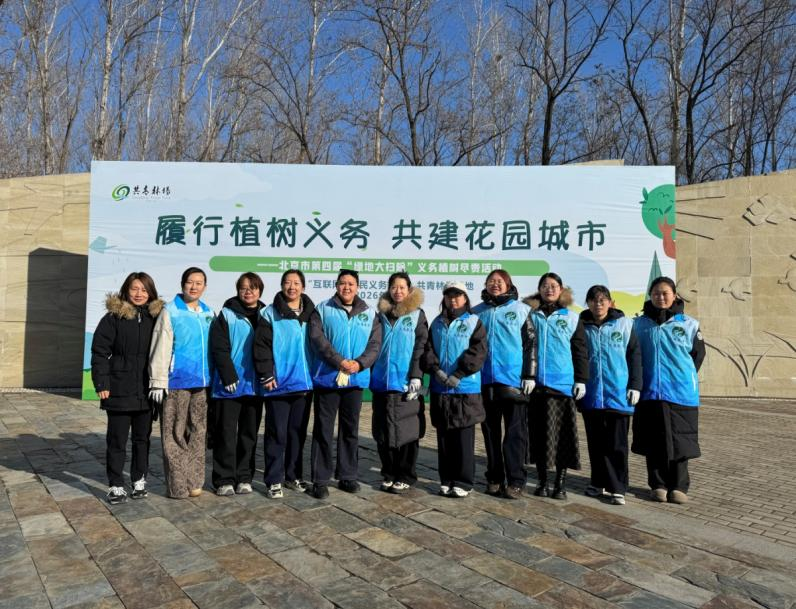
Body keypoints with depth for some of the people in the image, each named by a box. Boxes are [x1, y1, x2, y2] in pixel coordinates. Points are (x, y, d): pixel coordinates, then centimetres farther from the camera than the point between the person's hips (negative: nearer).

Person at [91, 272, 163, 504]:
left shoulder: (156, 317, 3)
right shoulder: (113, 317, -4)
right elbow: (100, 352, -5)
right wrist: (101, 384, -11)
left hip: (146, 391, 3)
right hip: (119, 390, -3)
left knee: (142, 439, 14)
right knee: (117, 441, 6)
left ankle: (139, 481, 27)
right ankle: (115, 485, 18)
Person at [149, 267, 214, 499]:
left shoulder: (208, 313, 12)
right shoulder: (170, 312, -4)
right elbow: (160, 349, -8)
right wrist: (158, 382, -12)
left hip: (202, 383, 5)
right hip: (177, 383, -5)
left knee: (198, 432, 10)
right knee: (176, 435, 0)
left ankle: (194, 482, 20)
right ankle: (178, 485, 9)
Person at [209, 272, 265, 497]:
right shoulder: (227, 315, -2)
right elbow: (219, 349, -8)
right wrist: (229, 377, -15)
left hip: (254, 384, 4)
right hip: (230, 385, -4)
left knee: (249, 432, 10)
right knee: (226, 432, 2)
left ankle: (244, 478, 20)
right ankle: (224, 480, 12)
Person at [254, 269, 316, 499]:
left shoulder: (310, 313, 9)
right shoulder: (270, 314, -3)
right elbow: (261, 346, -6)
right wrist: (266, 375, -12)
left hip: (304, 383, 4)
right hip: (278, 384, -4)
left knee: (298, 432, 12)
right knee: (277, 433, 1)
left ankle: (294, 475, 24)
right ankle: (274, 480, 10)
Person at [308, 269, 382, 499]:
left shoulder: (369, 314, 8)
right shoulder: (322, 310, 1)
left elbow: (375, 344, 2)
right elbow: (317, 339, -11)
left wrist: (360, 363, -16)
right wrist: (340, 361, -20)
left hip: (356, 379, 3)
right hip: (327, 378, -2)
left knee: (350, 429, 12)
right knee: (323, 430, 3)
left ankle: (347, 476, 24)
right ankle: (320, 480, 11)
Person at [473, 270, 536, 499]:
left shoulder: (521, 310, 3)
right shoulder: (477, 312, 10)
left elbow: (531, 344, 0)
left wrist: (529, 375, -7)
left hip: (513, 379, -3)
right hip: (485, 381, 3)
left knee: (515, 432, 1)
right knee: (490, 431, 10)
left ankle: (515, 481, 7)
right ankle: (494, 478, 20)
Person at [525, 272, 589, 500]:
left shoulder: (572, 318, 7)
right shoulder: (531, 315, 9)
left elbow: (580, 351, 5)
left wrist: (581, 380, -2)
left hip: (563, 384, -1)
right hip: (536, 384, 1)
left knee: (563, 433, 1)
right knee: (539, 432, 6)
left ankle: (561, 483, 12)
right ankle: (542, 481, 19)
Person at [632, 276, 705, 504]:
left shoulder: (688, 324, 3)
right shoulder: (640, 324, 3)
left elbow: (698, 353, 12)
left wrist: (686, 378, 9)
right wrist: (638, 382, 4)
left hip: (681, 392, 0)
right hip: (650, 392, 0)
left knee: (679, 440, 4)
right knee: (653, 442, 5)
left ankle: (679, 487, 15)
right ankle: (658, 485, 17)